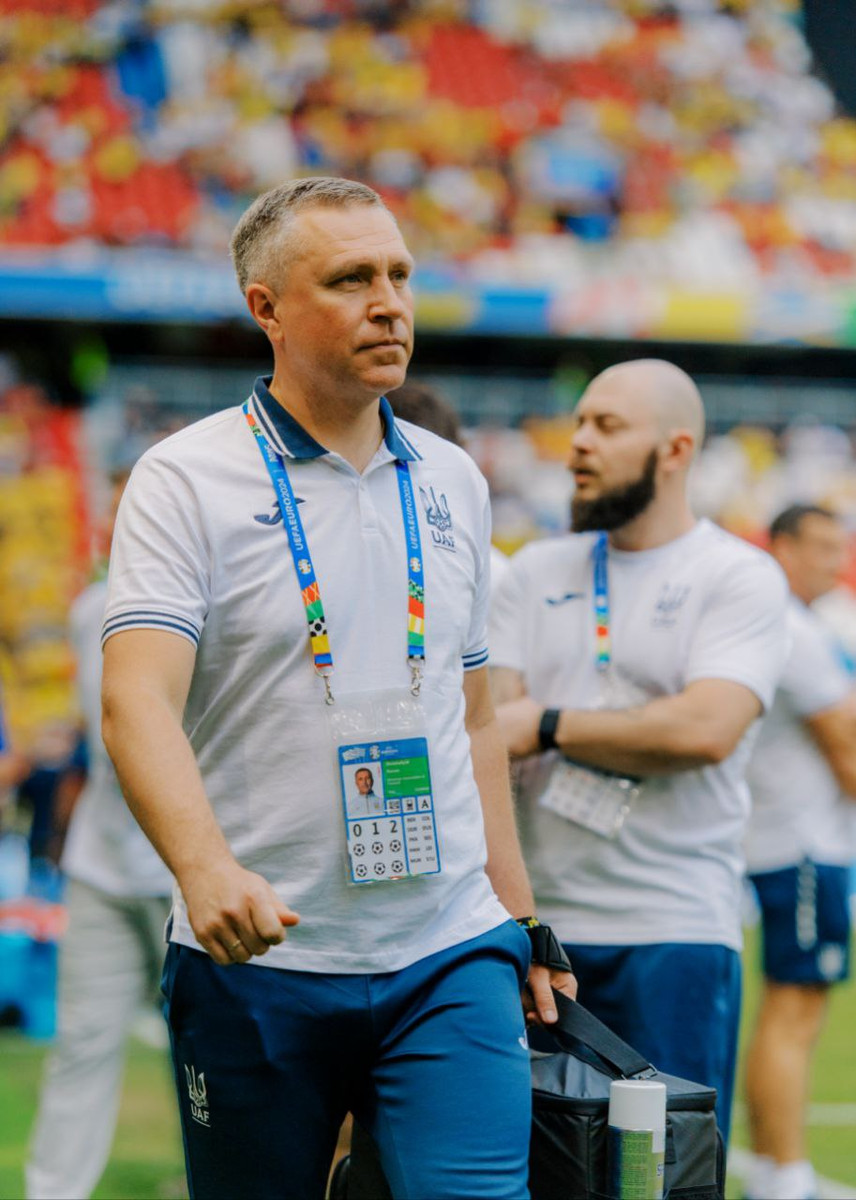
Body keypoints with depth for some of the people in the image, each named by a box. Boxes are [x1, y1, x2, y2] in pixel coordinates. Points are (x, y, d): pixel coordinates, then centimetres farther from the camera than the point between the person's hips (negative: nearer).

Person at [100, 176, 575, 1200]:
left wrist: (519, 919, 17)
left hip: (449, 960, 3)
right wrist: (207, 869, -34)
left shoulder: (453, 482, 13)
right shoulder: (186, 480, -4)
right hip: (254, 962, -3)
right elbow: (138, 702, -17)